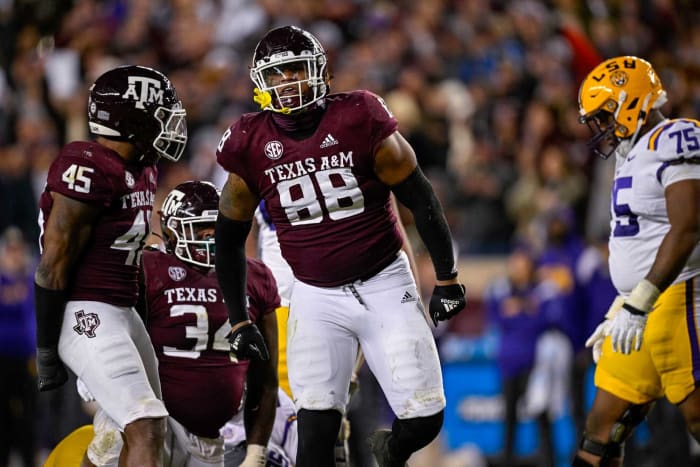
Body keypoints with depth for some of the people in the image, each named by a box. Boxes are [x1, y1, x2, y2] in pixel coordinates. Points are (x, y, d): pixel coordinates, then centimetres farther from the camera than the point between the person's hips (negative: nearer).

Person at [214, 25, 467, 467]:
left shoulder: (358, 119, -13)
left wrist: (447, 278, -1)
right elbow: (230, 236, 7)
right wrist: (239, 321, 6)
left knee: (424, 420, -4)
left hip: (386, 282, -1)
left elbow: (420, 199, -4)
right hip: (317, 297, 1)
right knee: (317, 427, -12)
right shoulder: (251, 144, -5)